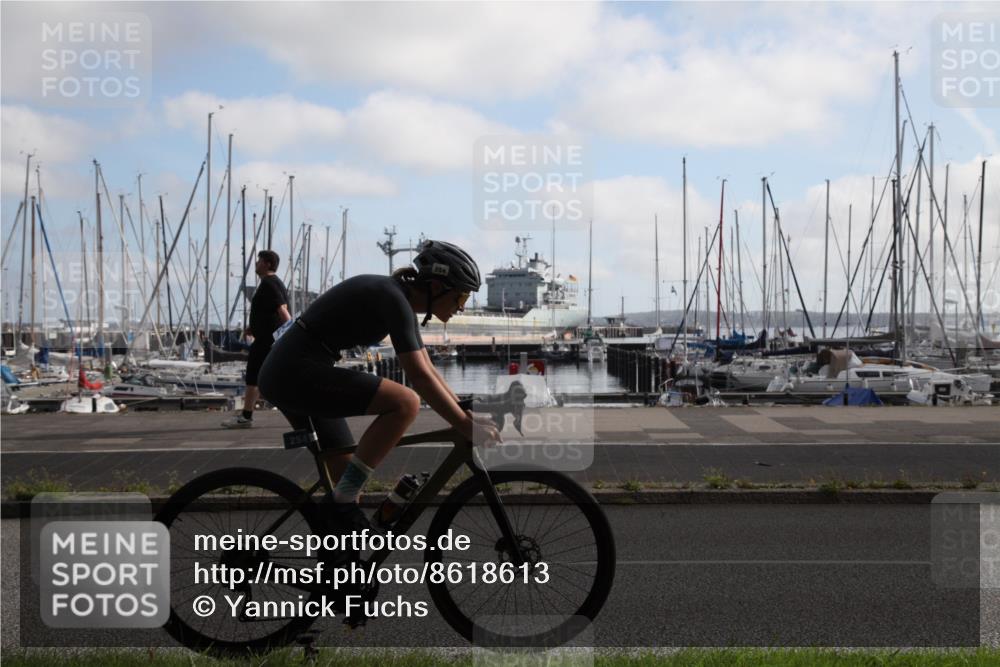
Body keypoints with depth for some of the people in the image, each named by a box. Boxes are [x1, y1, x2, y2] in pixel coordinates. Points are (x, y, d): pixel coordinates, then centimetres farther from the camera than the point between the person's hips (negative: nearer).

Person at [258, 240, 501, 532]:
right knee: (405, 403, -21)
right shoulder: (393, 299, -17)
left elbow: (428, 370, 18)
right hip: (298, 372, -10)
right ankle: (344, 502, -12)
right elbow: (420, 377, -24)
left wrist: (467, 416, 13)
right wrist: (467, 427, -20)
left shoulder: (402, 299, 12)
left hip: (287, 373, 10)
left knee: (348, 477, 12)